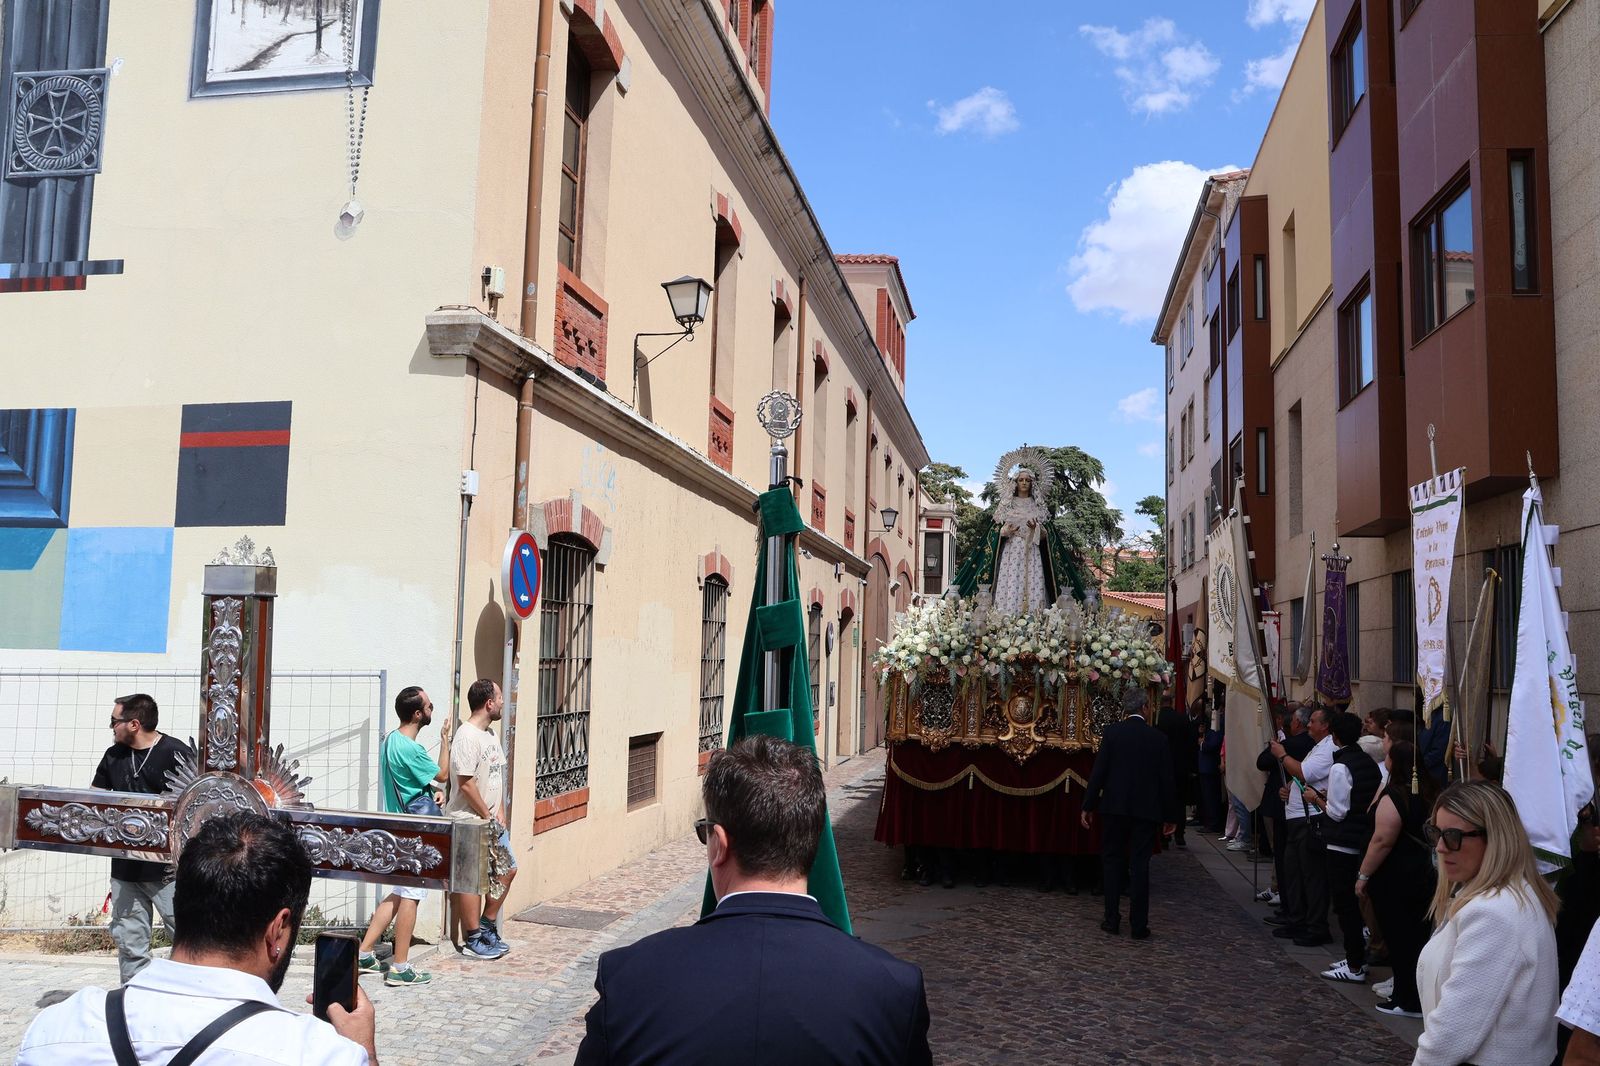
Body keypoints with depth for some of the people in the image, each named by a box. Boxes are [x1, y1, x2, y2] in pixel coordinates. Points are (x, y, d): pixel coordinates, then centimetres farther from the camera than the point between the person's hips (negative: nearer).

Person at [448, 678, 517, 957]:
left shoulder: (490, 735, 11)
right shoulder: (467, 737, -19)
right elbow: (466, 784, -22)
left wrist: (499, 813, 5)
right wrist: (488, 817, -15)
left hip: (491, 821, 10)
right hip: (470, 822, -10)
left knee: (507, 869, 15)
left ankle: (487, 927, 28)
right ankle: (473, 941, 10)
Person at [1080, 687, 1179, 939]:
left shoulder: (1111, 733, -6)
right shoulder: (1158, 738, -2)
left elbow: (1098, 772, -8)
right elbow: (1166, 779, 1)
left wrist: (1088, 806, -1)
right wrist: (1169, 815, 9)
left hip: (1114, 807, -1)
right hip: (1146, 810, 1)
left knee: (1113, 862, 11)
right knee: (1140, 866, 6)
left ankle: (1112, 919, 12)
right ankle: (1138, 925, 7)